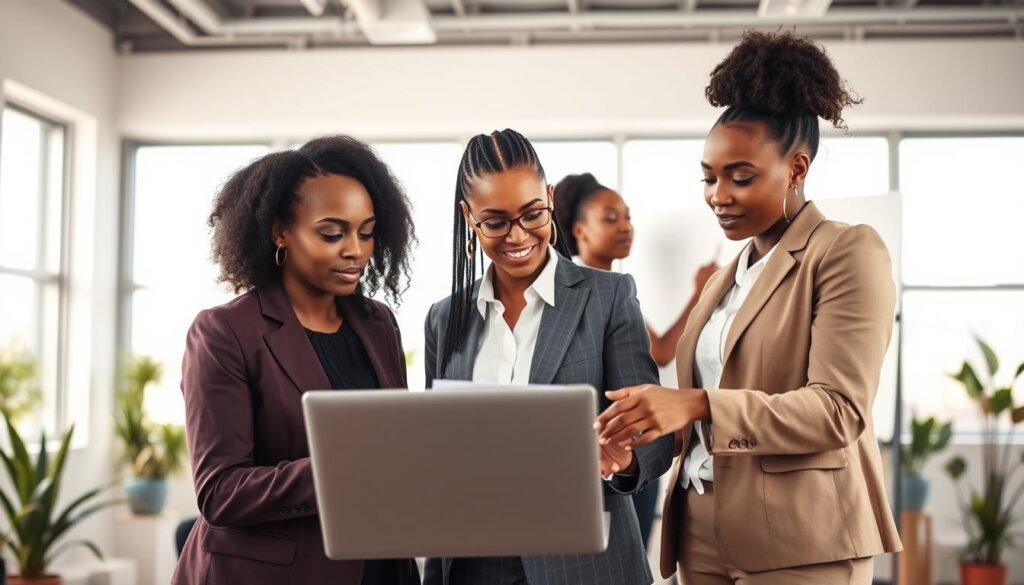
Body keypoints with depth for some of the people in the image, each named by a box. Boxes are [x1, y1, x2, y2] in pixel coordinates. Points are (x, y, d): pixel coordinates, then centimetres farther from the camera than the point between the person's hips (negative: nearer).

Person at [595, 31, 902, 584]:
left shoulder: (849, 252, -6)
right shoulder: (723, 280, 17)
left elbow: (838, 409, -18)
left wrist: (697, 405, -27)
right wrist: (641, 433, -1)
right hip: (703, 534, 7)